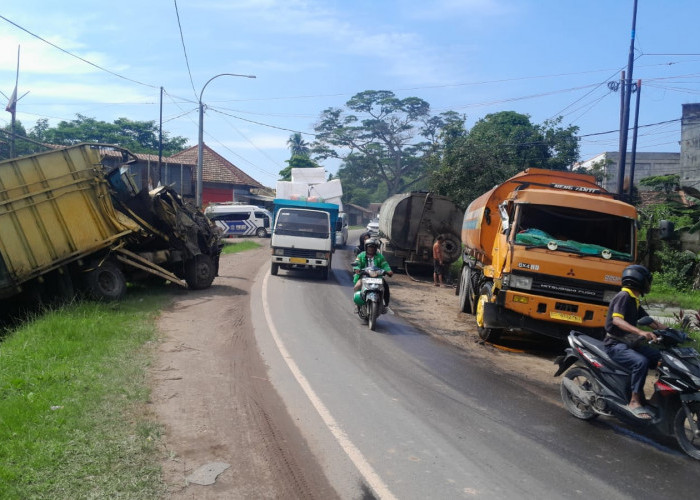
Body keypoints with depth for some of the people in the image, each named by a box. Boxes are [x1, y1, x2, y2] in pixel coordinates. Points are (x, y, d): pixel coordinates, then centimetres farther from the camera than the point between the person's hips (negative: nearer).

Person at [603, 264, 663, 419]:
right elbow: (616, 319, -28)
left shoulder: (634, 301, 17)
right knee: (641, 362, -32)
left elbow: (649, 321, 19)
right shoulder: (624, 296, -13)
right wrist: (640, 332, -41)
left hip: (628, 343, 10)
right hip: (615, 345, -9)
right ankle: (634, 402, -25)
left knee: (662, 358, -1)